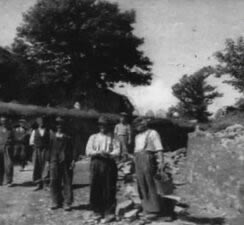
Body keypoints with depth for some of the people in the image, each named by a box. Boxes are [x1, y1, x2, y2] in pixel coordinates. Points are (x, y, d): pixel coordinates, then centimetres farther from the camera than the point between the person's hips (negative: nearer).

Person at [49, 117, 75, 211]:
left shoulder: (67, 137, 5)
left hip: (66, 162, -2)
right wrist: (49, 161, 9)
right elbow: (50, 149, 13)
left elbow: (72, 149, 1)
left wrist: (73, 160, -9)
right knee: (54, 182, 3)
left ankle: (67, 203, 6)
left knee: (67, 182, -1)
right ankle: (56, 202, 16)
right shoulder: (52, 137, 11)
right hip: (55, 161, 2)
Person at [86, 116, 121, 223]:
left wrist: (108, 154, -19)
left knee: (109, 190, -3)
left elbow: (117, 152, -1)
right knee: (96, 189, 2)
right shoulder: (93, 137, 15)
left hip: (109, 165, -2)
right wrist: (98, 153, -14)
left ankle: (109, 213, 2)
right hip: (96, 164, 2)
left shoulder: (113, 138, 9)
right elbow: (88, 151, 3)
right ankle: (98, 212, 13)